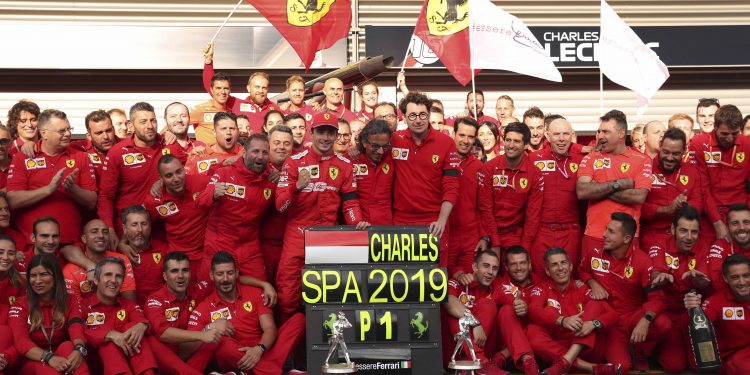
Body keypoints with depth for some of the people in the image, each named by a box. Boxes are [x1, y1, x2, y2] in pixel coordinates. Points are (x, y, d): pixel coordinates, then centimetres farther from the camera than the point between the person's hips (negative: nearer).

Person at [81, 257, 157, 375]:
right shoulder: (83, 305, 4)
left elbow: (142, 321, -3)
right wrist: (111, 335, -28)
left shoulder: (129, 305, 17)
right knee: (109, 342, -29)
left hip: (129, 358, 3)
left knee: (133, 326, -19)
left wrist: (142, 326, -30)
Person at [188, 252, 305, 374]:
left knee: (299, 319, -14)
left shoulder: (255, 293, 10)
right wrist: (208, 330, -22)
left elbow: (270, 328, -2)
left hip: (262, 353, 2)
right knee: (221, 342, -36)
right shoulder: (203, 309, 4)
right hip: (233, 360, -2)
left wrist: (259, 349, -23)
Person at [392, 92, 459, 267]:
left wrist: (441, 220, -17)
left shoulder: (446, 143, -4)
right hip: (400, 220, 2)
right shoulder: (394, 140, 0)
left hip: (433, 223, -2)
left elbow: (451, 187, -7)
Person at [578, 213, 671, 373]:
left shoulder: (642, 261, -16)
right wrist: (592, 283, -6)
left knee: (664, 324, -35)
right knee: (620, 366, -23)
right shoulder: (593, 253, -6)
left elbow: (656, 297, -19)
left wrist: (645, 320, -37)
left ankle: (640, 353, 0)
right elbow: (581, 270, 17)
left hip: (635, 315, -1)